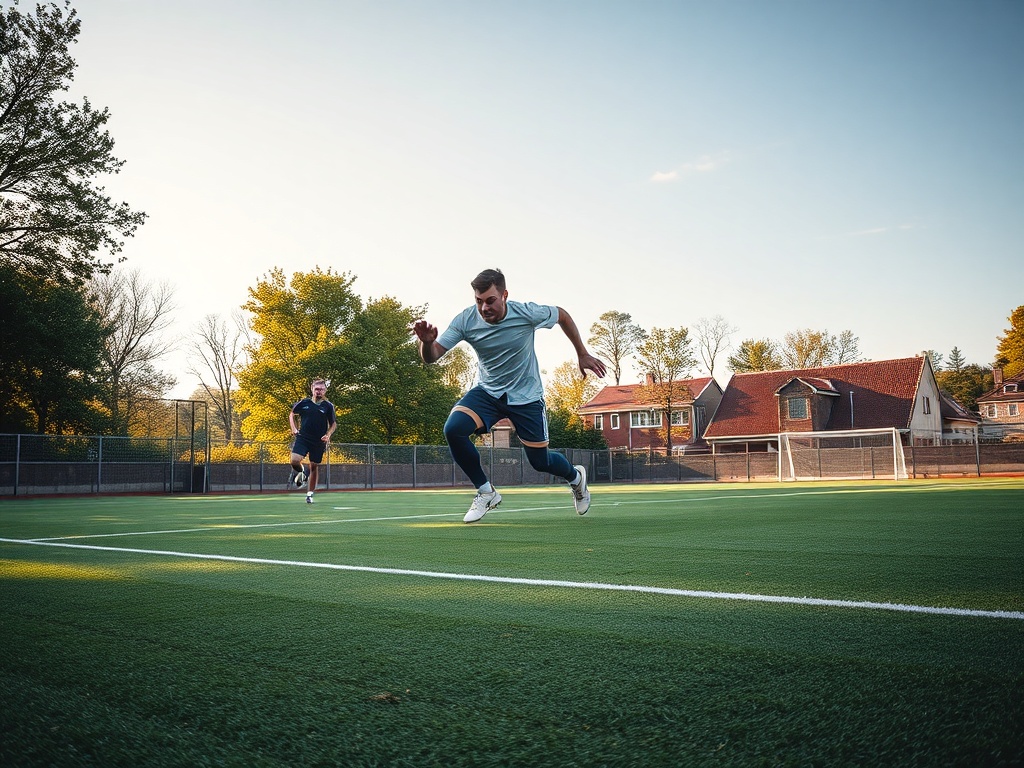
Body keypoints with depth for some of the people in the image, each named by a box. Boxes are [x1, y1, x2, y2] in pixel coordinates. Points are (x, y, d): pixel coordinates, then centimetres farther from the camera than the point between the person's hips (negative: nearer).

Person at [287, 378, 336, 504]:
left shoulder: (328, 406, -1)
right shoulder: (304, 403, 1)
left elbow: (333, 424, 7)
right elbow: (292, 414, 18)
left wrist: (328, 435, -10)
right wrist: (294, 428, 5)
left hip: (319, 441, 0)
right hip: (302, 437, 0)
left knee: (314, 466, 7)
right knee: (295, 461, -20)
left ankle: (309, 494, 20)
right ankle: (301, 473, 17)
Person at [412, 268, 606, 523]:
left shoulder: (527, 313, -23)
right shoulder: (465, 320, -20)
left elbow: (562, 315, -1)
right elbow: (431, 358, -21)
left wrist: (582, 354, 2)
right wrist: (427, 341, -45)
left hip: (527, 397, -1)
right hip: (487, 392, 2)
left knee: (540, 461, 4)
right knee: (453, 428, -26)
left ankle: (576, 477, 43)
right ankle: (486, 492, -6)